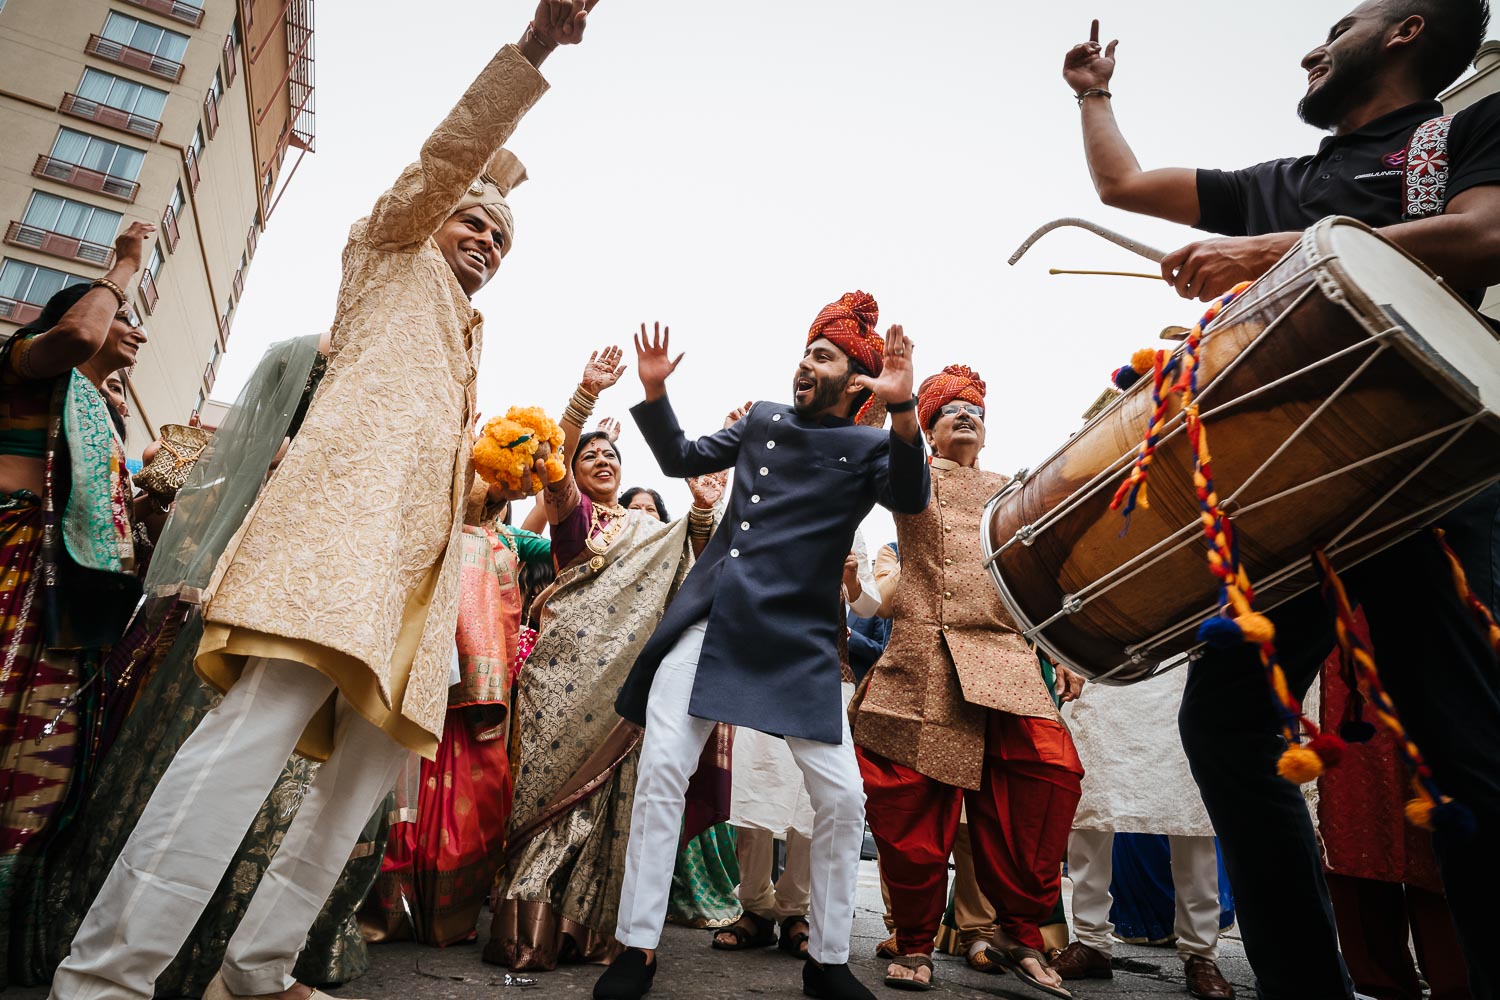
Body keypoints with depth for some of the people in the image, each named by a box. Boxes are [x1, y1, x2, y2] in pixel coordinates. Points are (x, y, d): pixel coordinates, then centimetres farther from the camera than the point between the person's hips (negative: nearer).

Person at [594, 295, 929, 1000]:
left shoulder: (866, 448, 7)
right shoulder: (763, 421, 17)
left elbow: (910, 498, -14)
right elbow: (682, 459, 24)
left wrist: (902, 411, -26)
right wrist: (654, 393, 11)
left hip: (798, 639, -2)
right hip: (709, 621, 3)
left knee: (842, 795, -3)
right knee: (661, 772, -4)